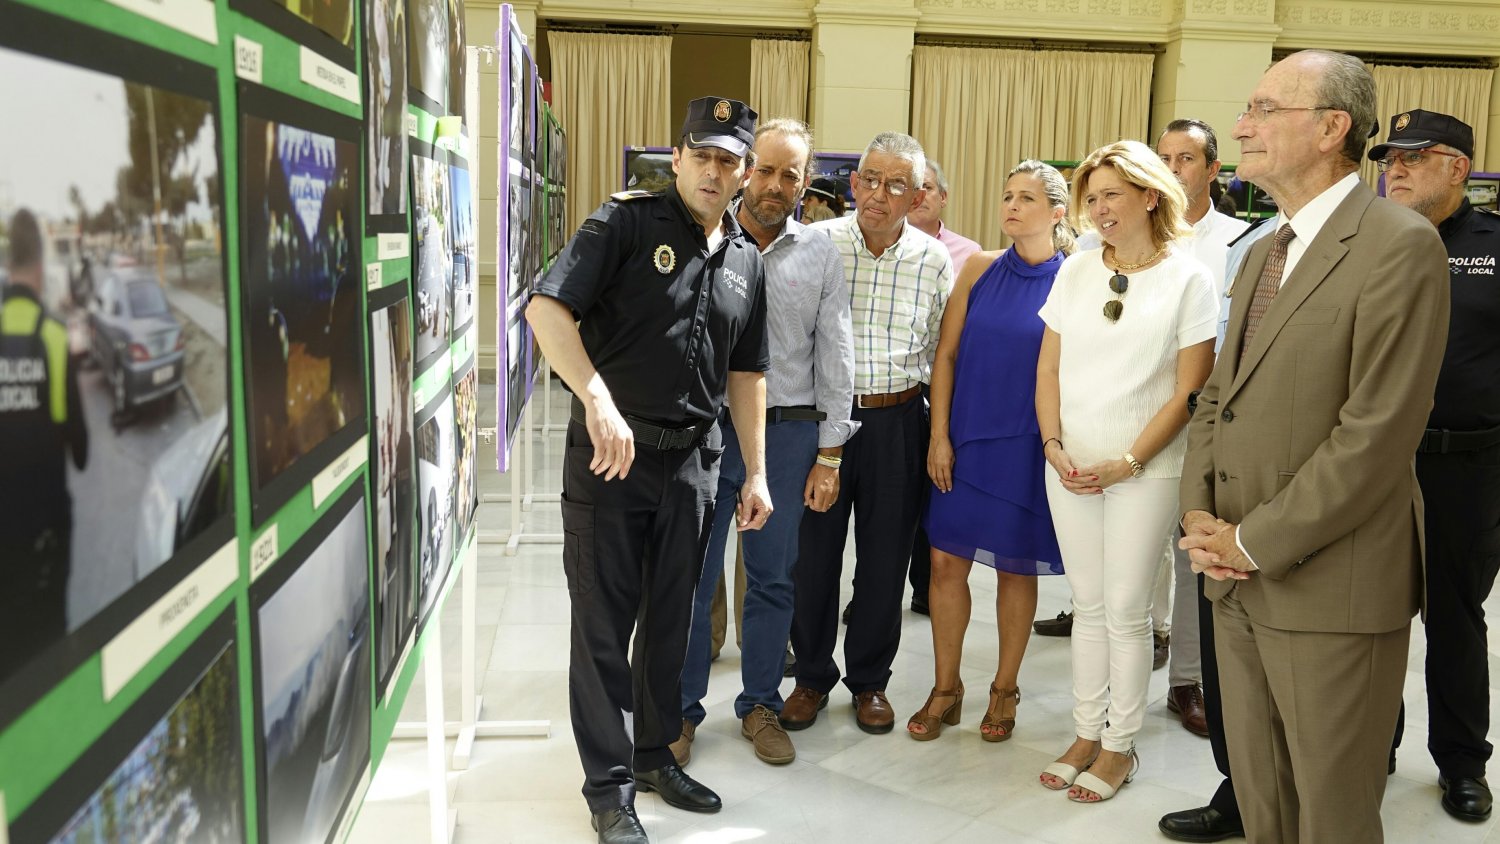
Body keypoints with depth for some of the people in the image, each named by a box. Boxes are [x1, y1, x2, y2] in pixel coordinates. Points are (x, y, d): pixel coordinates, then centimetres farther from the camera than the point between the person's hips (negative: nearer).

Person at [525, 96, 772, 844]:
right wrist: (598, 400, -31)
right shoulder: (627, 221, -7)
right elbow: (547, 308, -19)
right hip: (609, 451, -5)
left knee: (670, 618, 16)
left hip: (692, 459, 5)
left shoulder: (745, 262, 11)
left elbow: (744, 373, 15)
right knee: (604, 625, 4)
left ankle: (654, 753, 34)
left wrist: (756, 472, 12)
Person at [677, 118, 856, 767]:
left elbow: (835, 356, 6)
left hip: (787, 433, 2)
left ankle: (760, 704, 27)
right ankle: (681, 707, 21)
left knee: (773, 579, 11)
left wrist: (829, 453, 3)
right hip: (705, 427, -1)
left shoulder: (820, 255, 6)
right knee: (691, 575, 5)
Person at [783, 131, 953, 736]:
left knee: (884, 558, 10)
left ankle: (870, 680, 28)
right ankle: (812, 675, 27)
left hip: (896, 423, 1)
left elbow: (941, 354, 9)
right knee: (814, 551, 8)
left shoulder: (936, 262, 1)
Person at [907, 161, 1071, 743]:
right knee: (946, 560, 4)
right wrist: (939, 436, -3)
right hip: (967, 439, 2)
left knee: (1016, 568, 10)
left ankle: (1005, 690, 27)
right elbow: (946, 354, 2)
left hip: (1028, 446, -2)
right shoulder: (980, 269, 2)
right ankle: (946, 689, 20)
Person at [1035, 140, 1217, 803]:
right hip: (1070, 466, 4)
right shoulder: (1076, 271, 6)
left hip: (1143, 469, -3)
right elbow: (1048, 370, 8)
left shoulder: (1187, 279, -4)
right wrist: (1054, 447, -5)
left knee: (1126, 609, 4)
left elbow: (1188, 390, -7)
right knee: (1087, 605, 12)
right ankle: (1086, 734, 24)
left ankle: (1119, 746, 19)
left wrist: (1126, 463, -12)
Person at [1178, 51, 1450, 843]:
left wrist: (1252, 542, -15)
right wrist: (1200, 513, -1)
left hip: (1330, 591, -7)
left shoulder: (1399, 246, -13)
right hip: (1240, 582, 7)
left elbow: (1377, 433, -20)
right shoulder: (1265, 251, 14)